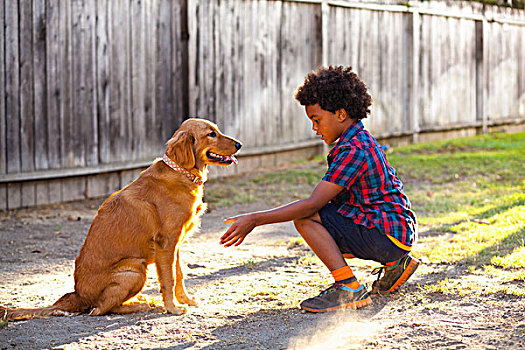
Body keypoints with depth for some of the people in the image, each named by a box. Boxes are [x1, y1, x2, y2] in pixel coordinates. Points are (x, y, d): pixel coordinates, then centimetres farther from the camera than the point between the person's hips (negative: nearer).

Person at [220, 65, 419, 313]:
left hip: (391, 235, -10)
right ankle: (395, 264, 20)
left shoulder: (354, 150, -20)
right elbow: (325, 201, 15)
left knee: (306, 218, -15)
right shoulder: (360, 140, 13)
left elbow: (313, 204, -25)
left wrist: (255, 219, -23)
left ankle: (350, 288, -17)